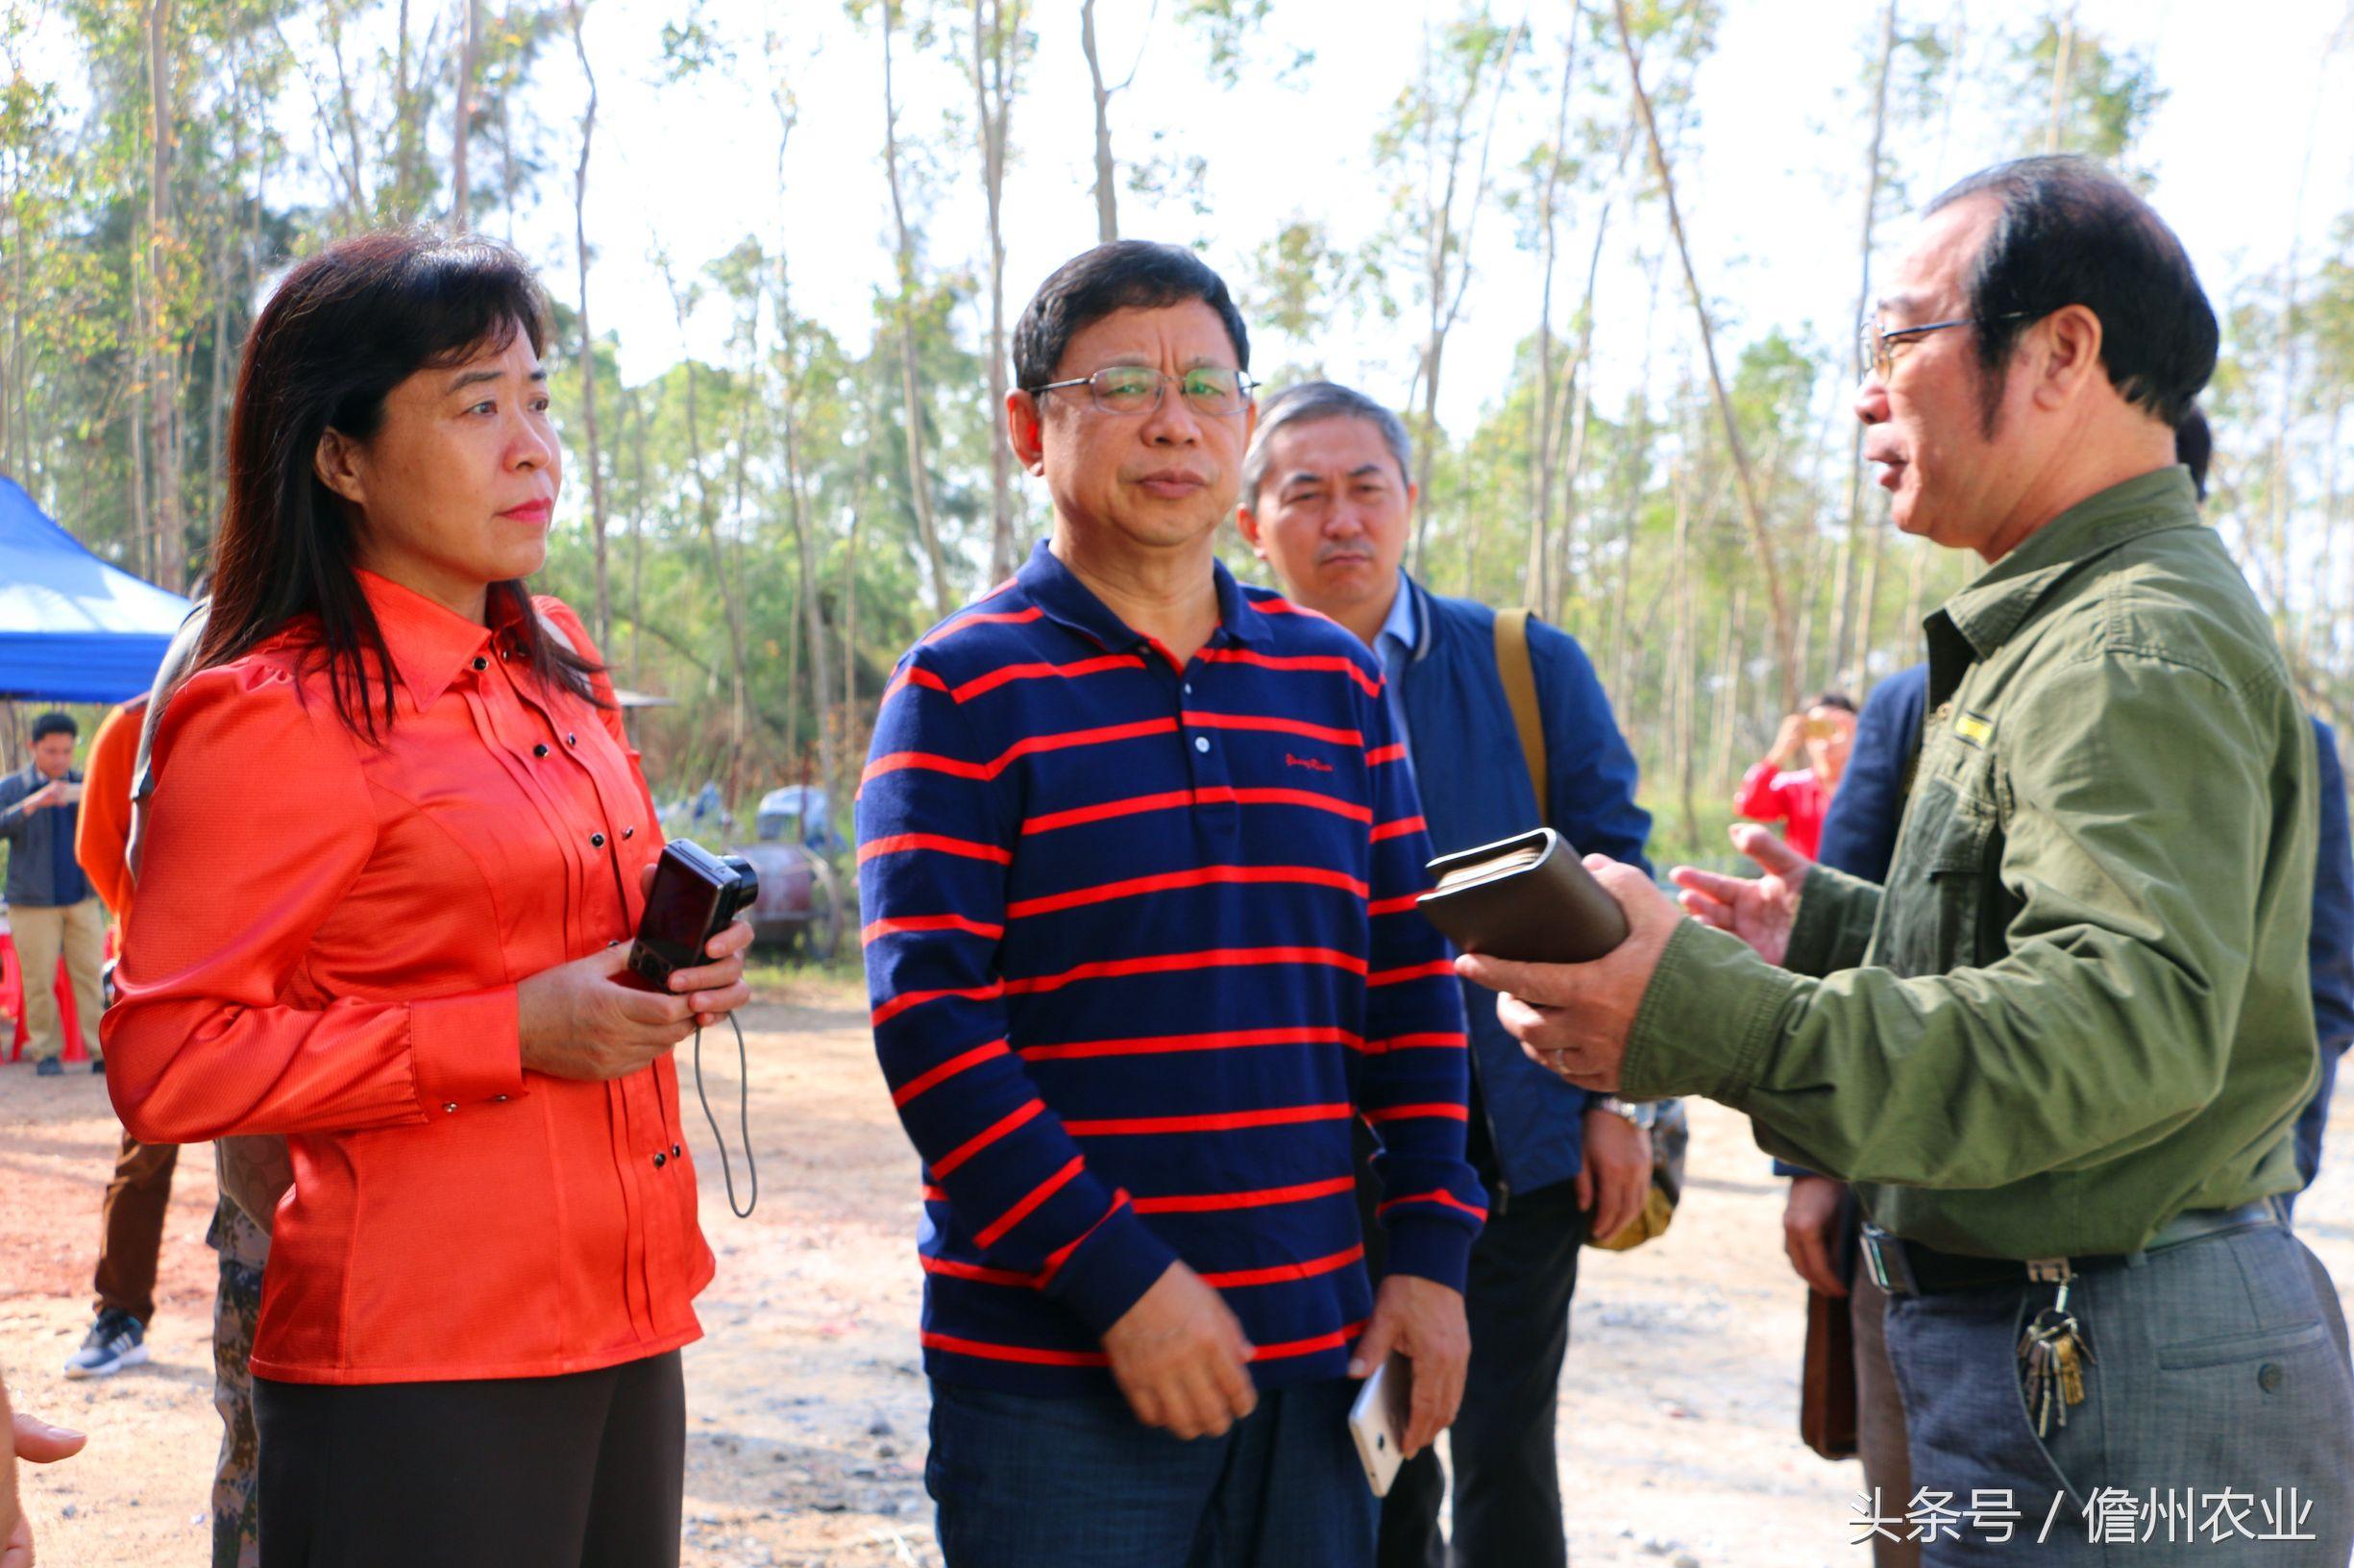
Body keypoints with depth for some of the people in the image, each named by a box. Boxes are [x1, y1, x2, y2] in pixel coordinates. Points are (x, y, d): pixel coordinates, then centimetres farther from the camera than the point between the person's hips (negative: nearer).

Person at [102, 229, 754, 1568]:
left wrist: (680, 968, 5)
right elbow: (167, 1065, -14)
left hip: (624, 1330, 7)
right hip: (420, 1363, -7)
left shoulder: (558, 665, 13)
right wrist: (510, 1034, -19)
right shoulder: (268, 717, -10)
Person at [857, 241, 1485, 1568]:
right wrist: (1117, 1279, -16)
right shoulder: (965, 688, -4)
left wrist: (1432, 1253, 3)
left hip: (1311, 1348, 5)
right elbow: (929, 1023, -11)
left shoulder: (1336, 679, 10)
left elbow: (1412, 977, 11)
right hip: (1052, 1369, -4)